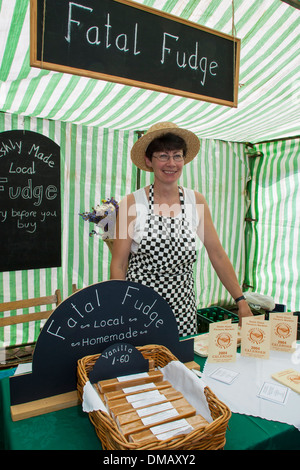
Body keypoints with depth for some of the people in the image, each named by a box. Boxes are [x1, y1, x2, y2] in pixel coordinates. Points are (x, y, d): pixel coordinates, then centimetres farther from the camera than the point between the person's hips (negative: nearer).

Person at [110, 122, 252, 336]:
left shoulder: (196, 201, 2)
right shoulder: (132, 204, -6)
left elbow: (218, 255, 5)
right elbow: (118, 264, -3)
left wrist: (241, 300, 3)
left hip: (183, 309, 3)